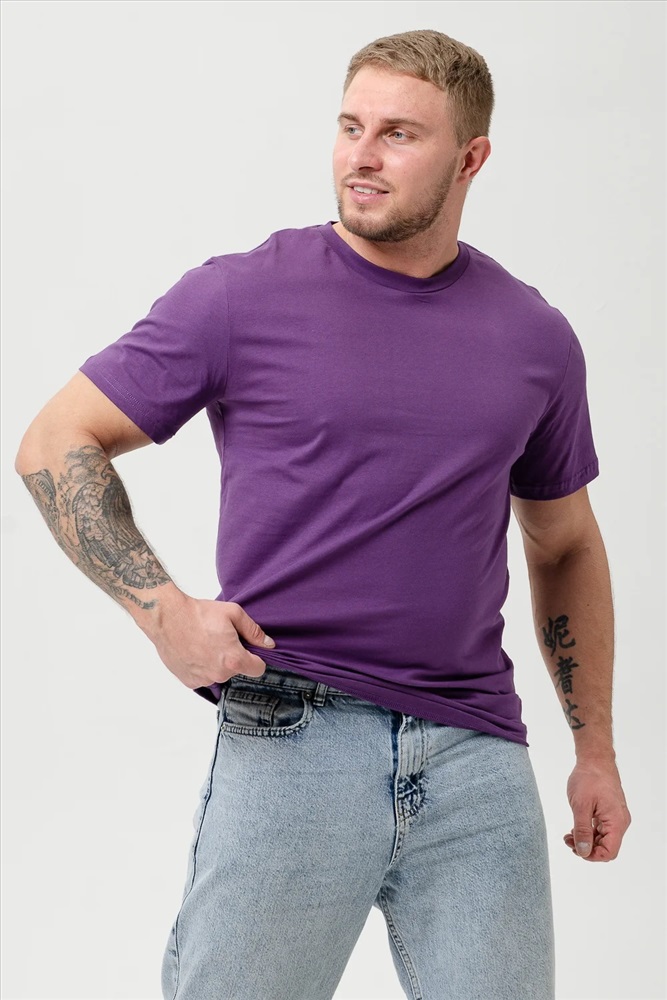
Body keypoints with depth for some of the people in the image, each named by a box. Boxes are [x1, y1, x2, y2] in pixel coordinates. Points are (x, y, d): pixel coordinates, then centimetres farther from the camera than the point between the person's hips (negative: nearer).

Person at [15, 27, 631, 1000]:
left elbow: (565, 546, 20)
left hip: (477, 756, 3)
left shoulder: (536, 338, 9)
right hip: (288, 735, -3)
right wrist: (164, 609, -8)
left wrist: (595, 749, 17)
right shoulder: (240, 297, -1)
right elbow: (56, 445, 3)